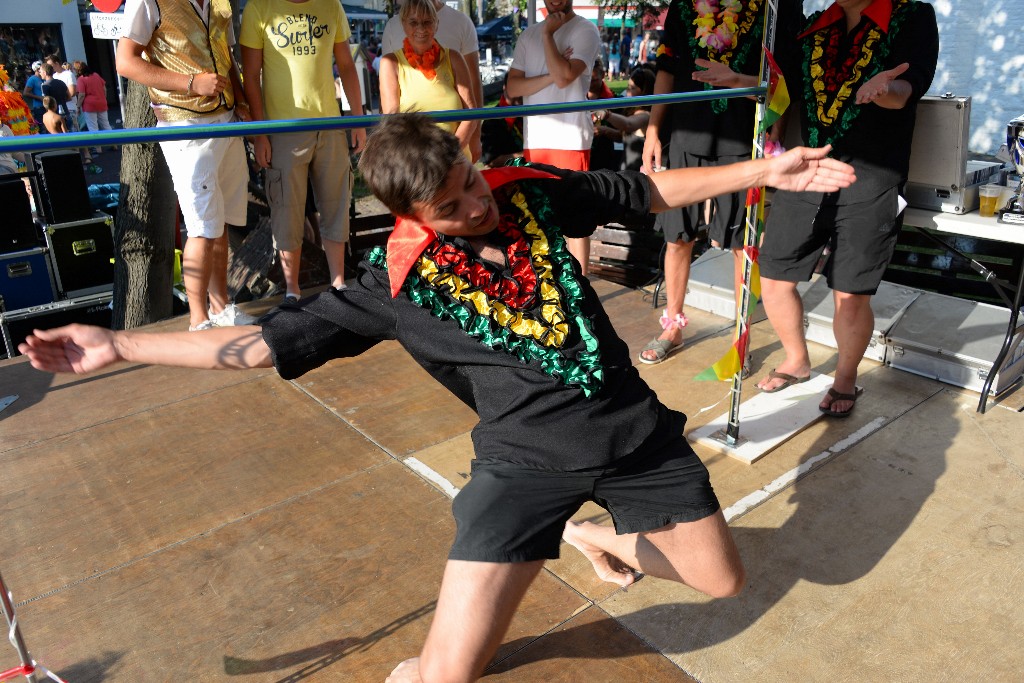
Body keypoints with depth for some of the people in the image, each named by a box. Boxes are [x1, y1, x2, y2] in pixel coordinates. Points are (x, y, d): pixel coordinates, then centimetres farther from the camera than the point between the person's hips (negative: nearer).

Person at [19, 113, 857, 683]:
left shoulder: (531, 189, -2)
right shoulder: (397, 279, -10)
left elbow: (647, 191, 10)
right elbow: (270, 338, -6)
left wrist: (762, 170, 11)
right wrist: (118, 345, -7)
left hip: (634, 428, 4)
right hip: (528, 459, -3)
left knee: (725, 582, 18)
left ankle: (597, 537, 41)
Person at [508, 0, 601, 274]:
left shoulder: (585, 31, -2)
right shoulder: (529, 34, 14)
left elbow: (564, 77, -18)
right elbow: (513, 86, 3)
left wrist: (548, 34, -9)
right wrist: (551, 76, -10)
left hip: (570, 137, -6)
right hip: (534, 138, 6)